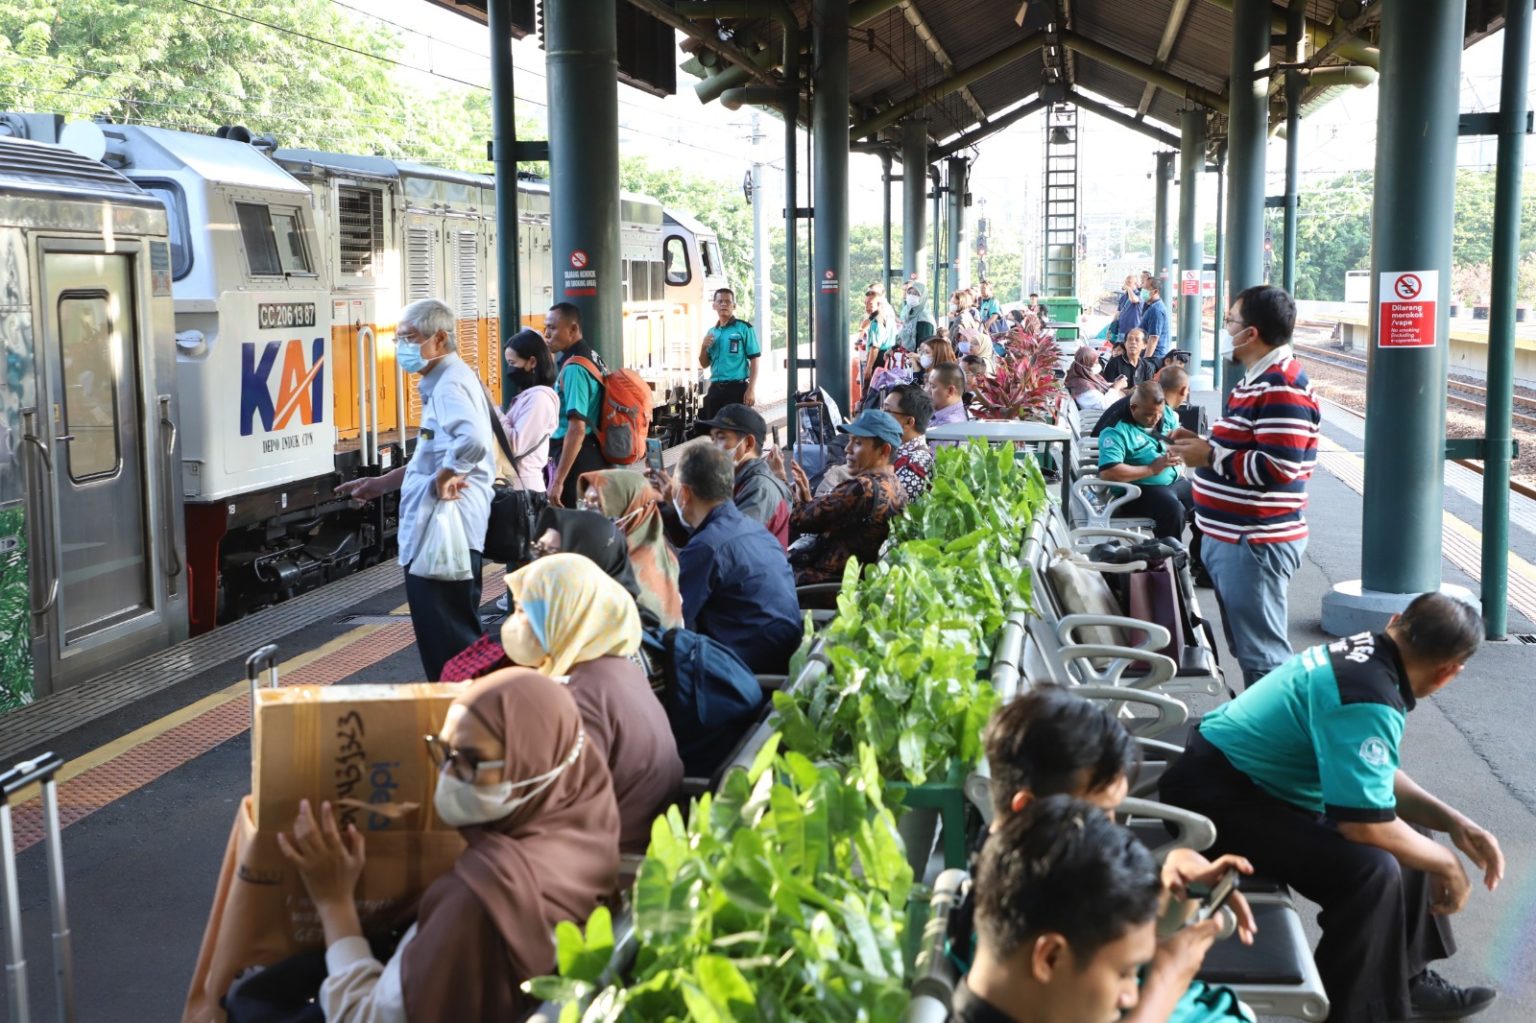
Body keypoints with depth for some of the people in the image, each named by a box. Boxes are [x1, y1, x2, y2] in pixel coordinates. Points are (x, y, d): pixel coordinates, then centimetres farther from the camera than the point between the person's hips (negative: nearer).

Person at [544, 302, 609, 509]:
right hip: (593, 456, 10)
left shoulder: (573, 368, -18)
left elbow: (576, 429, -24)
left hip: (577, 458, -10)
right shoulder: (591, 357, 12)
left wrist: (558, 480, -25)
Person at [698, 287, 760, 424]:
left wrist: (751, 389, -13)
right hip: (715, 388, 6)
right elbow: (704, 364, 21)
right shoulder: (711, 332, 16)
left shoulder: (744, 328, -1)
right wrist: (704, 347, 0)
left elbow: (754, 360, -4)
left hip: (737, 388, -6)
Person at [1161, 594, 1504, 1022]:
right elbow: (1366, 824, -26)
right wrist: (1446, 864, -10)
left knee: (1410, 836, 16)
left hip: (1245, 771, 11)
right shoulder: (1368, 701, -27)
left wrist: (1453, 823, 4)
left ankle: (1407, 976, 27)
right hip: (1215, 795, -11)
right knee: (1371, 871, -26)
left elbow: (1378, 777, 14)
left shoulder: (1366, 653, 2)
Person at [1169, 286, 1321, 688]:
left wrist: (1210, 456, -19)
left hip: (1255, 544, -11)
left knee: (1262, 655, -3)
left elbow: (1278, 467, -27)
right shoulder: (1258, 379, 15)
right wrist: (1203, 442, 10)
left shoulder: (1281, 387, -20)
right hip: (1230, 538, 11)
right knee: (1246, 645, 20)